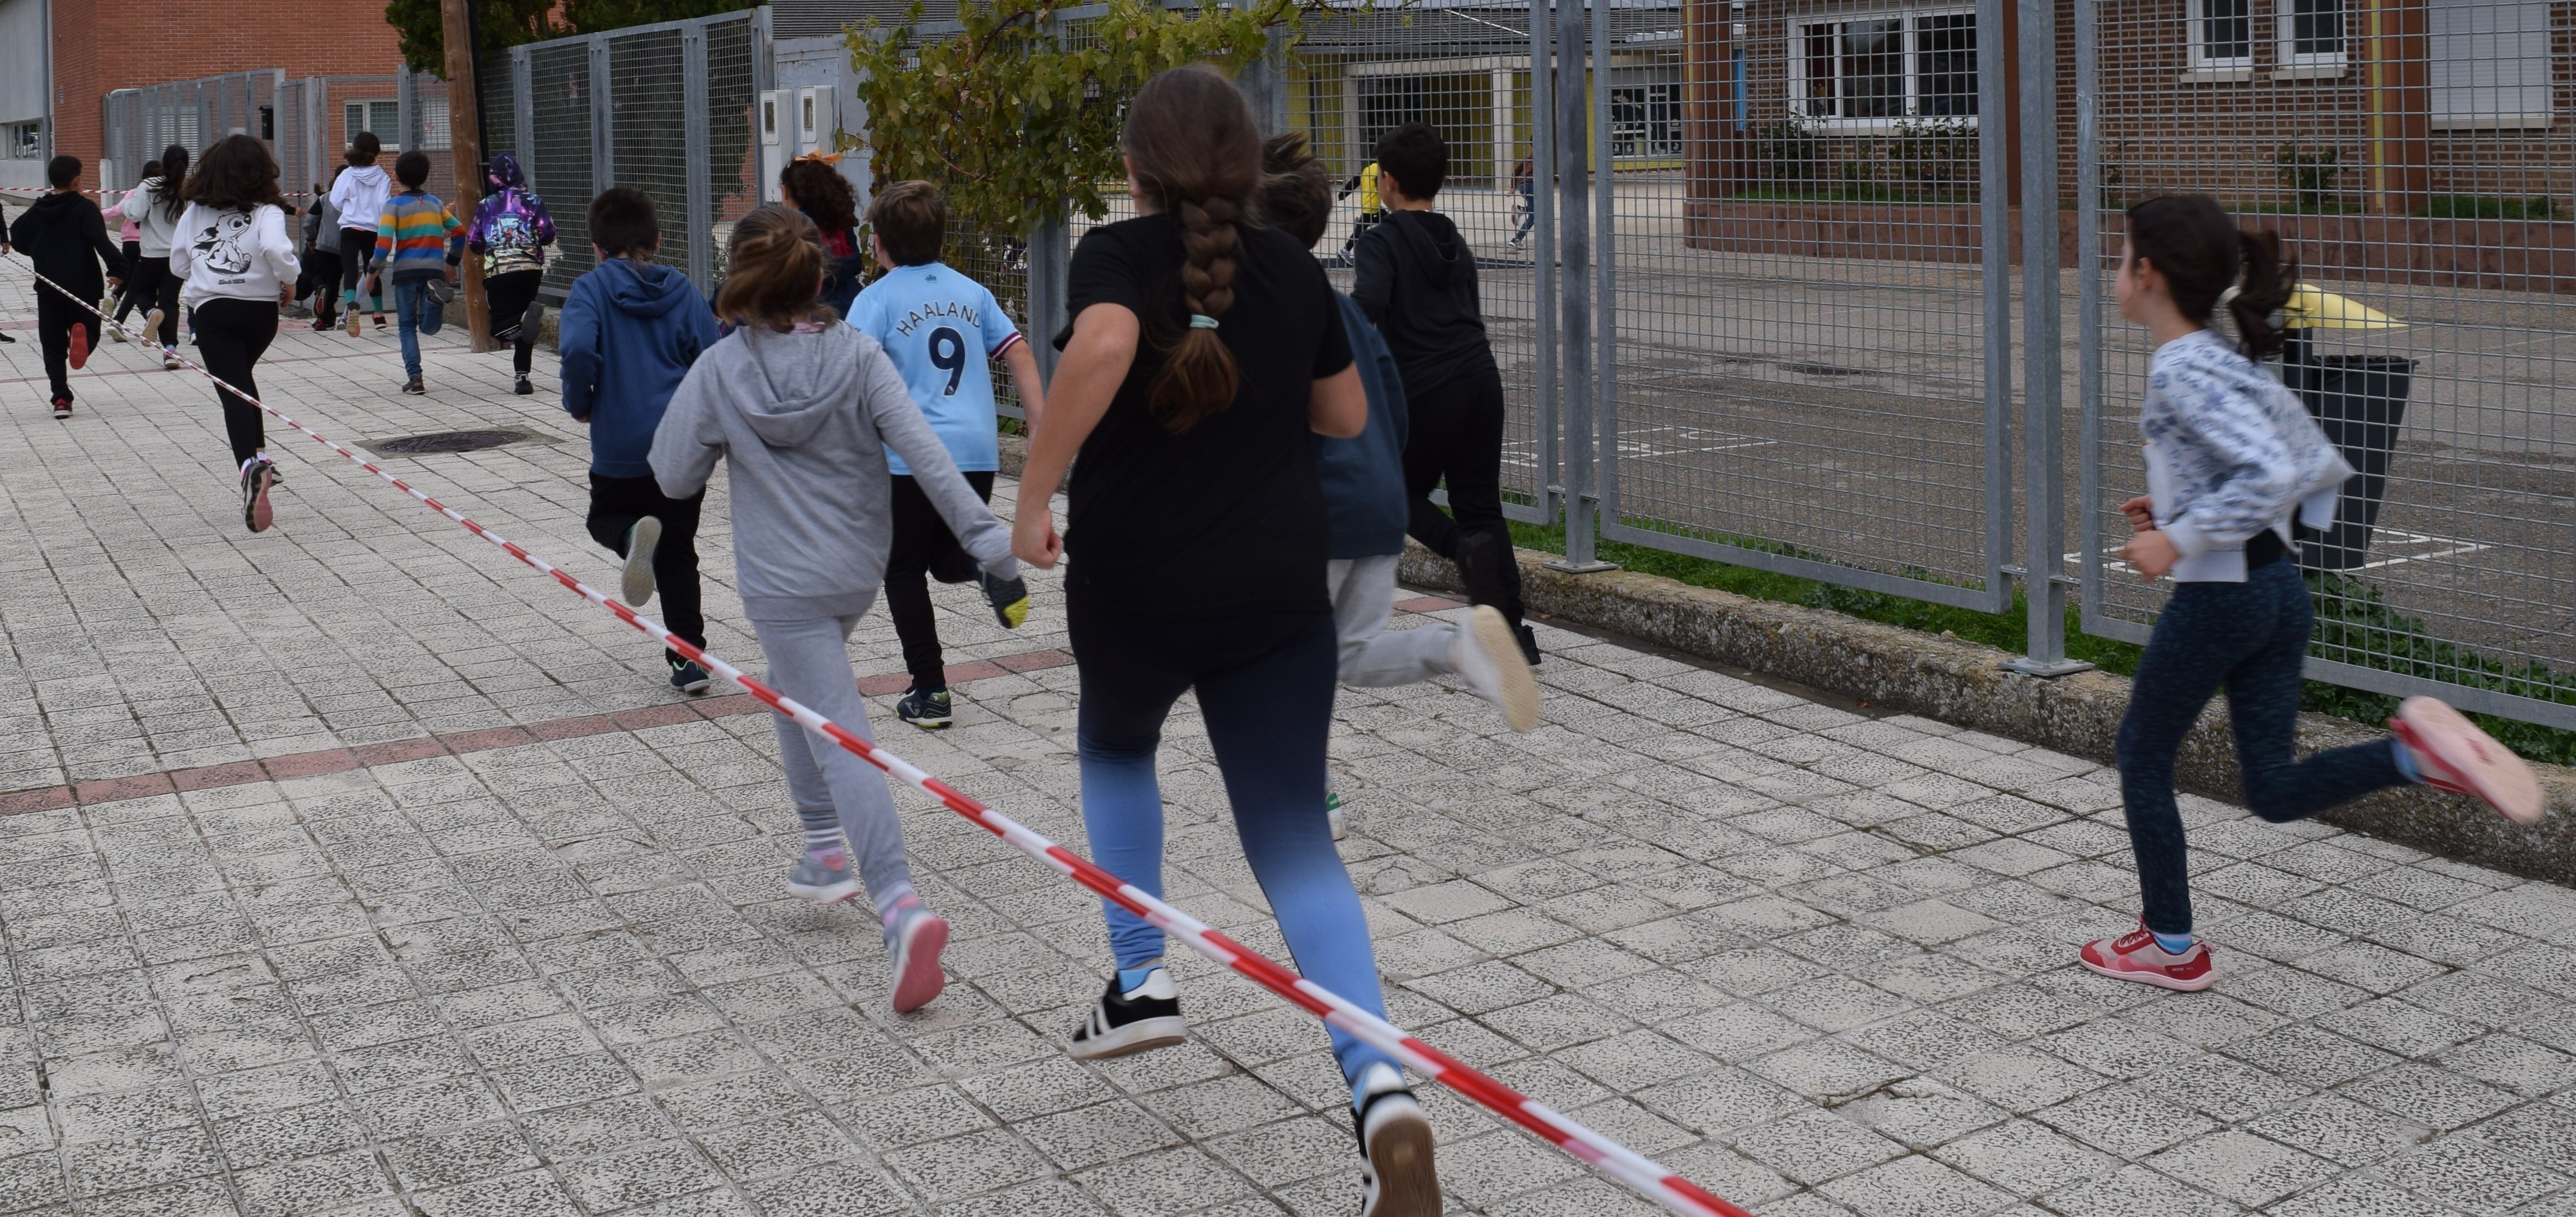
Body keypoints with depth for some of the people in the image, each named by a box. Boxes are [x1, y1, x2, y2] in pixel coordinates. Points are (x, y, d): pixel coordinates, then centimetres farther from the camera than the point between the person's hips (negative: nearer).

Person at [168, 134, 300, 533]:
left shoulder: (195, 212, 8)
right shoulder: (266, 212, -3)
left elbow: (178, 264, 11)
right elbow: (277, 250, -22)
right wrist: (288, 282, -4)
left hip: (211, 310, 0)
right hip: (260, 309, 0)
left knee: (232, 390, -8)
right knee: (242, 379, 27)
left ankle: (250, 466, -31)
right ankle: (259, 454, 20)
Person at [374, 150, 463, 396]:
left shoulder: (394, 204, -1)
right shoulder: (435, 203, 12)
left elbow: (384, 241, -11)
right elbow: (459, 232, 12)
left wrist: (375, 270, 0)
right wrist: (452, 262, 23)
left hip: (406, 270, -2)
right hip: (435, 268, 3)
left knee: (407, 326, 9)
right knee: (429, 327, 5)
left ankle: (415, 379, -1)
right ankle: (435, 295, -26)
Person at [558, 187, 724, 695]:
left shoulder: (592, 289, -5)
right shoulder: (684, 292, 3)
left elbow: (578, 349, -22)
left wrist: (579, 404, -4)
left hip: (620, 447, -3)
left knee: (605, 519, 23)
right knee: (679, 552, 13)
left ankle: (633, 534, -13)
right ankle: (690, 659, 9)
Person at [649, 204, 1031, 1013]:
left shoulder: (719, 372, -10)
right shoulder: (858, 356, -6)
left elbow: (675, 480, -2)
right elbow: (926, 455, -12)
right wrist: (990, 545, -13)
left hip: (783, 582, -4)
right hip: (859, 571, 4)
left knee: (842, 738, -10)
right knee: (794, 687, 29)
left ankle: (900, 905, -25)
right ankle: (827, 852, 31)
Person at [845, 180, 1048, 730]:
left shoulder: (878, 299, -3)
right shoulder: (971, 291, 11)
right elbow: (1019, 355, 8)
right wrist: (1042, 429, 9)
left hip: (909, 456, -4)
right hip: (977, 451, 4)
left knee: (905, 571, 10)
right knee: (948, 559, 22)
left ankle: (930, 691, 8)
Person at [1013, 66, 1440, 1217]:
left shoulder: (1117, 254, -4)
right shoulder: (1293, 268, 8)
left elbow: (1099, 348, -27)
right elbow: (1346, 413, 18)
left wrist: (1033, 495, -19)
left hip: (1130, 587, -2)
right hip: (1279, 593, 2)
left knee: (1115, 750, 32)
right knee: (1295, 840, 2)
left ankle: (1141, 979, 28)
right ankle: (1380, 1083, -18)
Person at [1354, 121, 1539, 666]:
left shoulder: (1383, 242, -5)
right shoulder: (1455, 242, 17)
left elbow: (1368, 305, -23)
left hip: (1424, 392, -6)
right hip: (1481, 378, 6)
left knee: (1401, 495, 14)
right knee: (1481, 502, 9)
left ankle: (1465, 545, -16)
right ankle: (1511, 629, 5)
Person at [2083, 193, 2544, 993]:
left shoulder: (2181, 372, -16)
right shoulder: (2228, 360, 12)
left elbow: (2270, 475, -27)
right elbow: (2318, 468, 16)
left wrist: (2179, 540, -20)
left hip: (2218, 594, -9)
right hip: (2281, 590, 9)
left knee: (2143, 756, 12)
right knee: (2275, 791, 11)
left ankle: (2171, 946, 21)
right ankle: (2418, 752, -11)